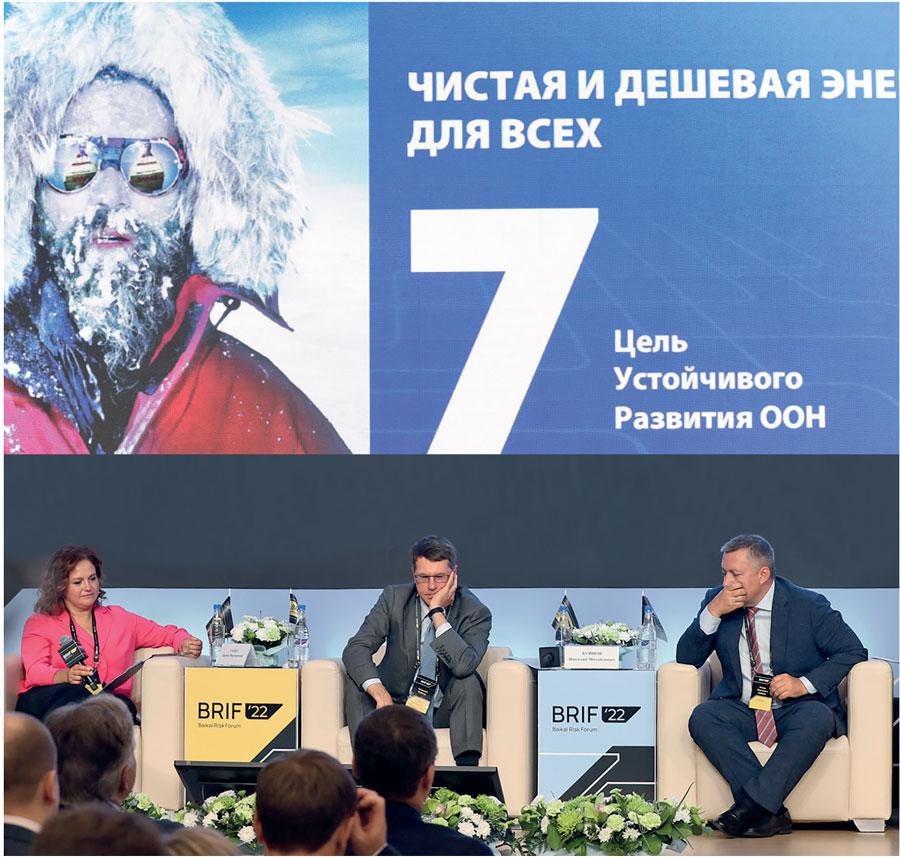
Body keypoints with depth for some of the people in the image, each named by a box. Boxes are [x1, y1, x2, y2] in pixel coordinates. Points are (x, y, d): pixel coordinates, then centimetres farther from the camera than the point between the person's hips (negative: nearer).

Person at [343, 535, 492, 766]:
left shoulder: (475, 612, -10)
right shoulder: (393, 598, -4)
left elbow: (464, 666, -29)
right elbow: (355, 649, -14)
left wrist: (437, 612, -28)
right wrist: (379, 693, -32)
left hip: (444, 712, -2)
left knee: (469, 681, -30)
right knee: (355, 683, -22)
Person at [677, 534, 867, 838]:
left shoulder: (807, 605, -5)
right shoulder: (717, 601, 4)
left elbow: (853, 651, -5)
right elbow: (686, 658, 2)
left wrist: (804, 684, -18)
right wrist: (712, 613, -14)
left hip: (797, 708, -3)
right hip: (742, 709, 3)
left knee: (817, 717, -36)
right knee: (702, 717, -29)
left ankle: (752, 803, -40)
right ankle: (771, 811, -36)